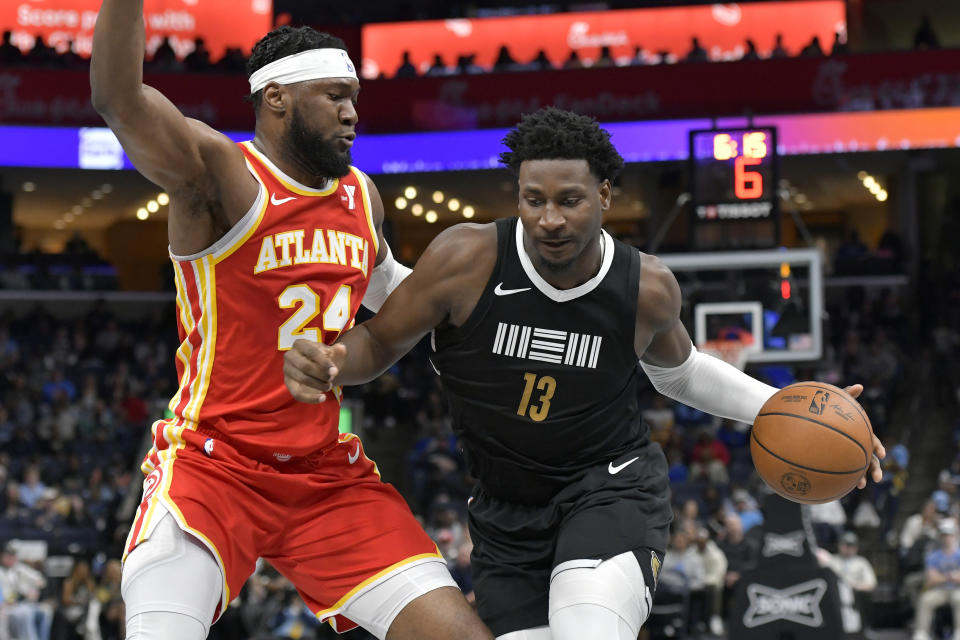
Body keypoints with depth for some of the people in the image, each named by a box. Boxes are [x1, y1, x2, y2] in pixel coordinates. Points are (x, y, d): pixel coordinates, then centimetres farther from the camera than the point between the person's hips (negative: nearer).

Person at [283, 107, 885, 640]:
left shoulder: (648, 287, -11)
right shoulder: (467, 258, -18)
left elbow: (678, 372, 12)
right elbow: (379, 342, -5)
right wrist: (322, 363, -28)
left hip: (613, 489, -2)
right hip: (507, 513, 2)